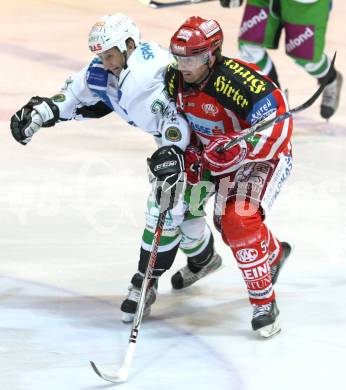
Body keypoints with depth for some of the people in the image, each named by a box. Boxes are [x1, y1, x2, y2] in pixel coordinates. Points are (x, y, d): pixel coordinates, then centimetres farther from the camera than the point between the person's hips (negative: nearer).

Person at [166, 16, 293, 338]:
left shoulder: (236, 81, -33)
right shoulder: (176, 81, -9)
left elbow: (277, 128, -33)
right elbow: (181, 120, 12)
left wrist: (239, 148, -43)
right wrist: (189, 154, 2)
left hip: (266, 158, -8)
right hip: (224, 162, 8)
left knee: (240, 221, -27)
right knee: (227, 225, 20)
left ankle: (264, 303, -17)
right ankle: (275, 253, 53)